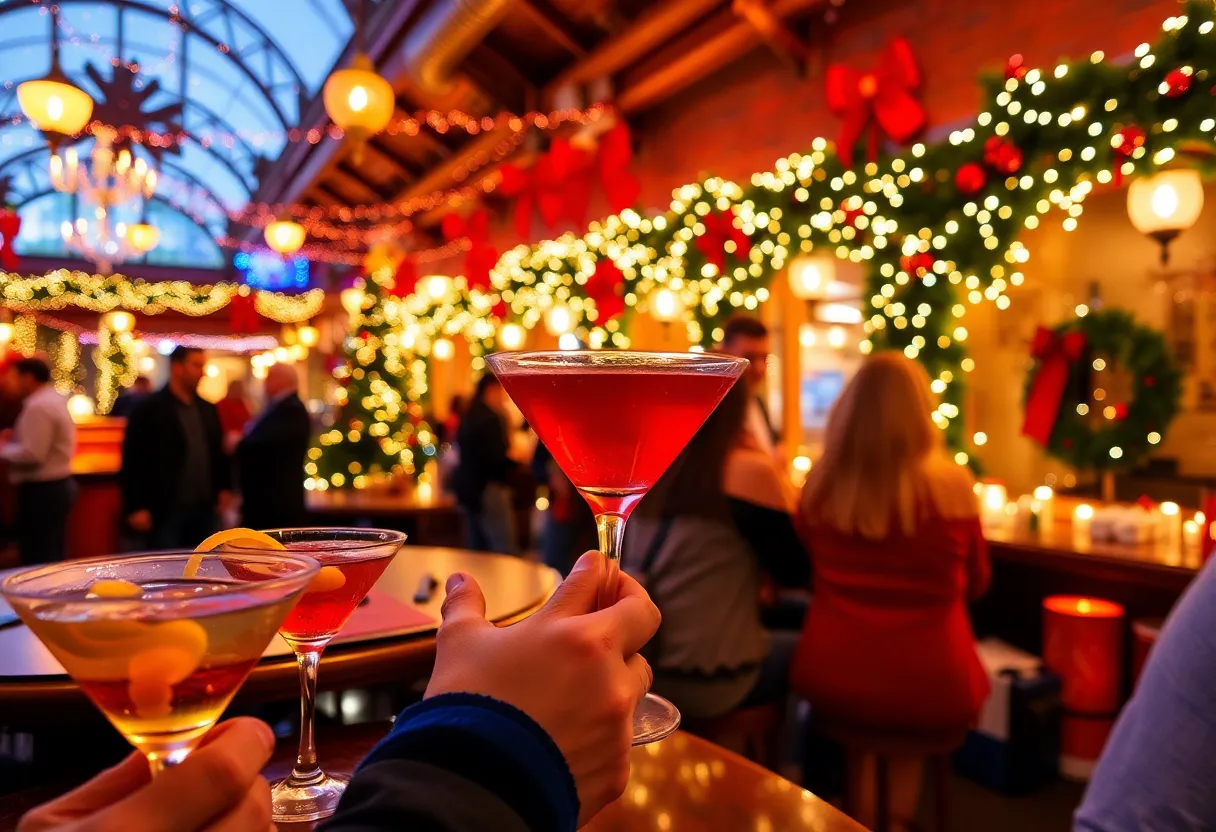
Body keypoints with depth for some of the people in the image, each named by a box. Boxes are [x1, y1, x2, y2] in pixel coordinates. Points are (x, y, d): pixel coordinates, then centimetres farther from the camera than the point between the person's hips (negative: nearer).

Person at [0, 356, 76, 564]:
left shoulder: (38, 406, -17)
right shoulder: (53, 399, 14)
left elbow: (32, 454, -23)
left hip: (41, 491, -10)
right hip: (57, 485, 10)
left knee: (38, 559, -4)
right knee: (52, 557, 15)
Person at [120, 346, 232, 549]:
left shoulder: (207, 409, 12)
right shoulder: (148, 410, -5)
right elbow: (132, 461, -7)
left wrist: (224, 487, 9)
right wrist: (136, 508, -11)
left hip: (204, 509, 5)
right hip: (165, 511, -5)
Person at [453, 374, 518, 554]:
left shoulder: (469, 417, 14)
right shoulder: (491, 419, -15)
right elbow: (496, 460, -22)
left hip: (468, 489, 10)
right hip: (488, 491, -10)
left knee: (476, 552, 13)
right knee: (505, 554, -9)